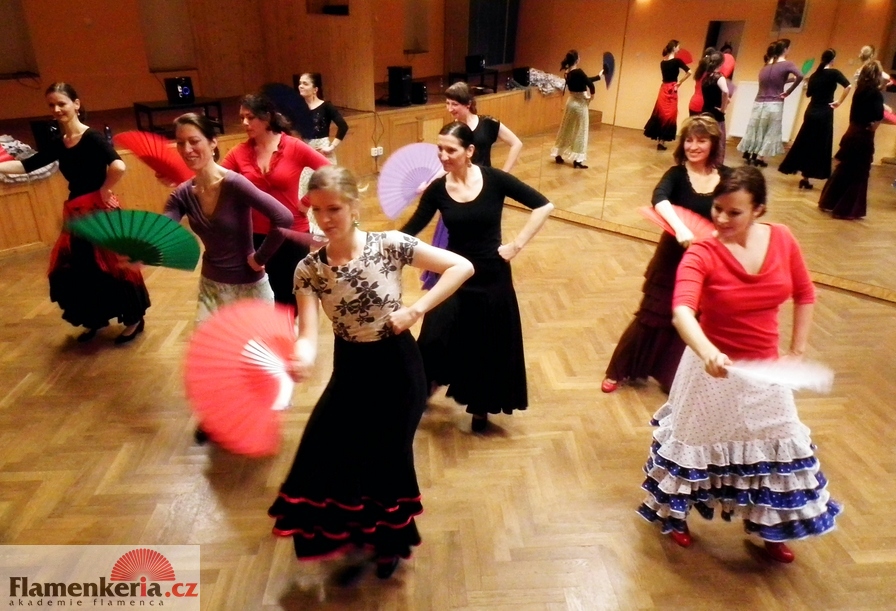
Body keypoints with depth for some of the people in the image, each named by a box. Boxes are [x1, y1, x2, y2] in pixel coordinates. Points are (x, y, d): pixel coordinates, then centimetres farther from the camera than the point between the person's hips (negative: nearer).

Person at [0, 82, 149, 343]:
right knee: (77, 269, 14)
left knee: (110, 265, 1)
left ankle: (134, 320, 17)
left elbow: (118, 167, -30)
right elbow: (26, 165, 13)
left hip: (100, 212, -8)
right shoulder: (58, 145, 9)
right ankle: (96, 319, 32)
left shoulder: (92, 137, -15)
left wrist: (104, 191, -17)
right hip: (75, 214, 8)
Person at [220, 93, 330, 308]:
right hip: (256, 236, 3)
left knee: (291, 296, 11)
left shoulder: (293, 147, -9)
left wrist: (307, 203, -11)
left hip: (292, 234, -2)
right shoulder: (239, 153, -1)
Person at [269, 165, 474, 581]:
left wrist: (416, 310, -22)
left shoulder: (390, 245, -17)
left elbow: (462, 267, -16)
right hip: (350, 370, 3)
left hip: (396, 368, -3)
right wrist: (300, 360, -44)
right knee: (325, 460, 7)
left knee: (387, 458, 13)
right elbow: (308, 334, -20)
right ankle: (354, 540, 38)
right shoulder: (309, 269, -11)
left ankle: (389, 542, 44)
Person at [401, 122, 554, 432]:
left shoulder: (494, 179, -12)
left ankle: (481, 408, 33)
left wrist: (517, 245, -13)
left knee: (489, 347, 11)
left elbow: (544, 206, -11)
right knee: (435, 341, 0)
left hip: (492, 276, -1)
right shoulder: (436, 190, -6)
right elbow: (410, 230, -8)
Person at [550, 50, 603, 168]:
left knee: (566, 129, 16)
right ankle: (577, 160, 4)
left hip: (571, 102, 8)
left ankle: (558, 155, 23)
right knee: (579, 132, 0)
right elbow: (589, 84, -26)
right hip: (580, 104, -8)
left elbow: (585, 80, 16)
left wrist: (598, 76, 25)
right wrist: (592, 93, -5)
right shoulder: (578, 72, -20)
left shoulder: (568, 73, 5)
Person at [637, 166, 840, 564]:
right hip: (716, 368, -4)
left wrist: (797, 351, 3)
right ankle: (673, 513, 41)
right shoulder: (701, 254, -23)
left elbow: (804, 294, 6)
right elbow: (682, 310, -39)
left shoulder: (782, 239, -8)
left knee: (774, 447, 18)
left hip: (765, 369, 5)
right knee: (696, 444, 13)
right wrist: (707, 353, -56)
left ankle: (768, 530, 42)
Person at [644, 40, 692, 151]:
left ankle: (659, 139, 17)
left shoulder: (662, 62, 8)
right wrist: (680, 82, -9)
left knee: (661, 113, 12)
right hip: (672, 90, -6)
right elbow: (689, 72, -18)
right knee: (669, 115, 0)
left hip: (663, 89, 6)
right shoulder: (677, 61, -11)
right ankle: (661, 141, -1)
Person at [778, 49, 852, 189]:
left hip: (811, 112, 5)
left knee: (804, 144, 11)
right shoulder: (834, 73, -7)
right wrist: (839, 102, -10)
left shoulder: (814, 75, 8)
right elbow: (848, 86, -20)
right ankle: (806, 178, -2)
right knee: (820, 147, 1)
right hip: (824, 114, -5)